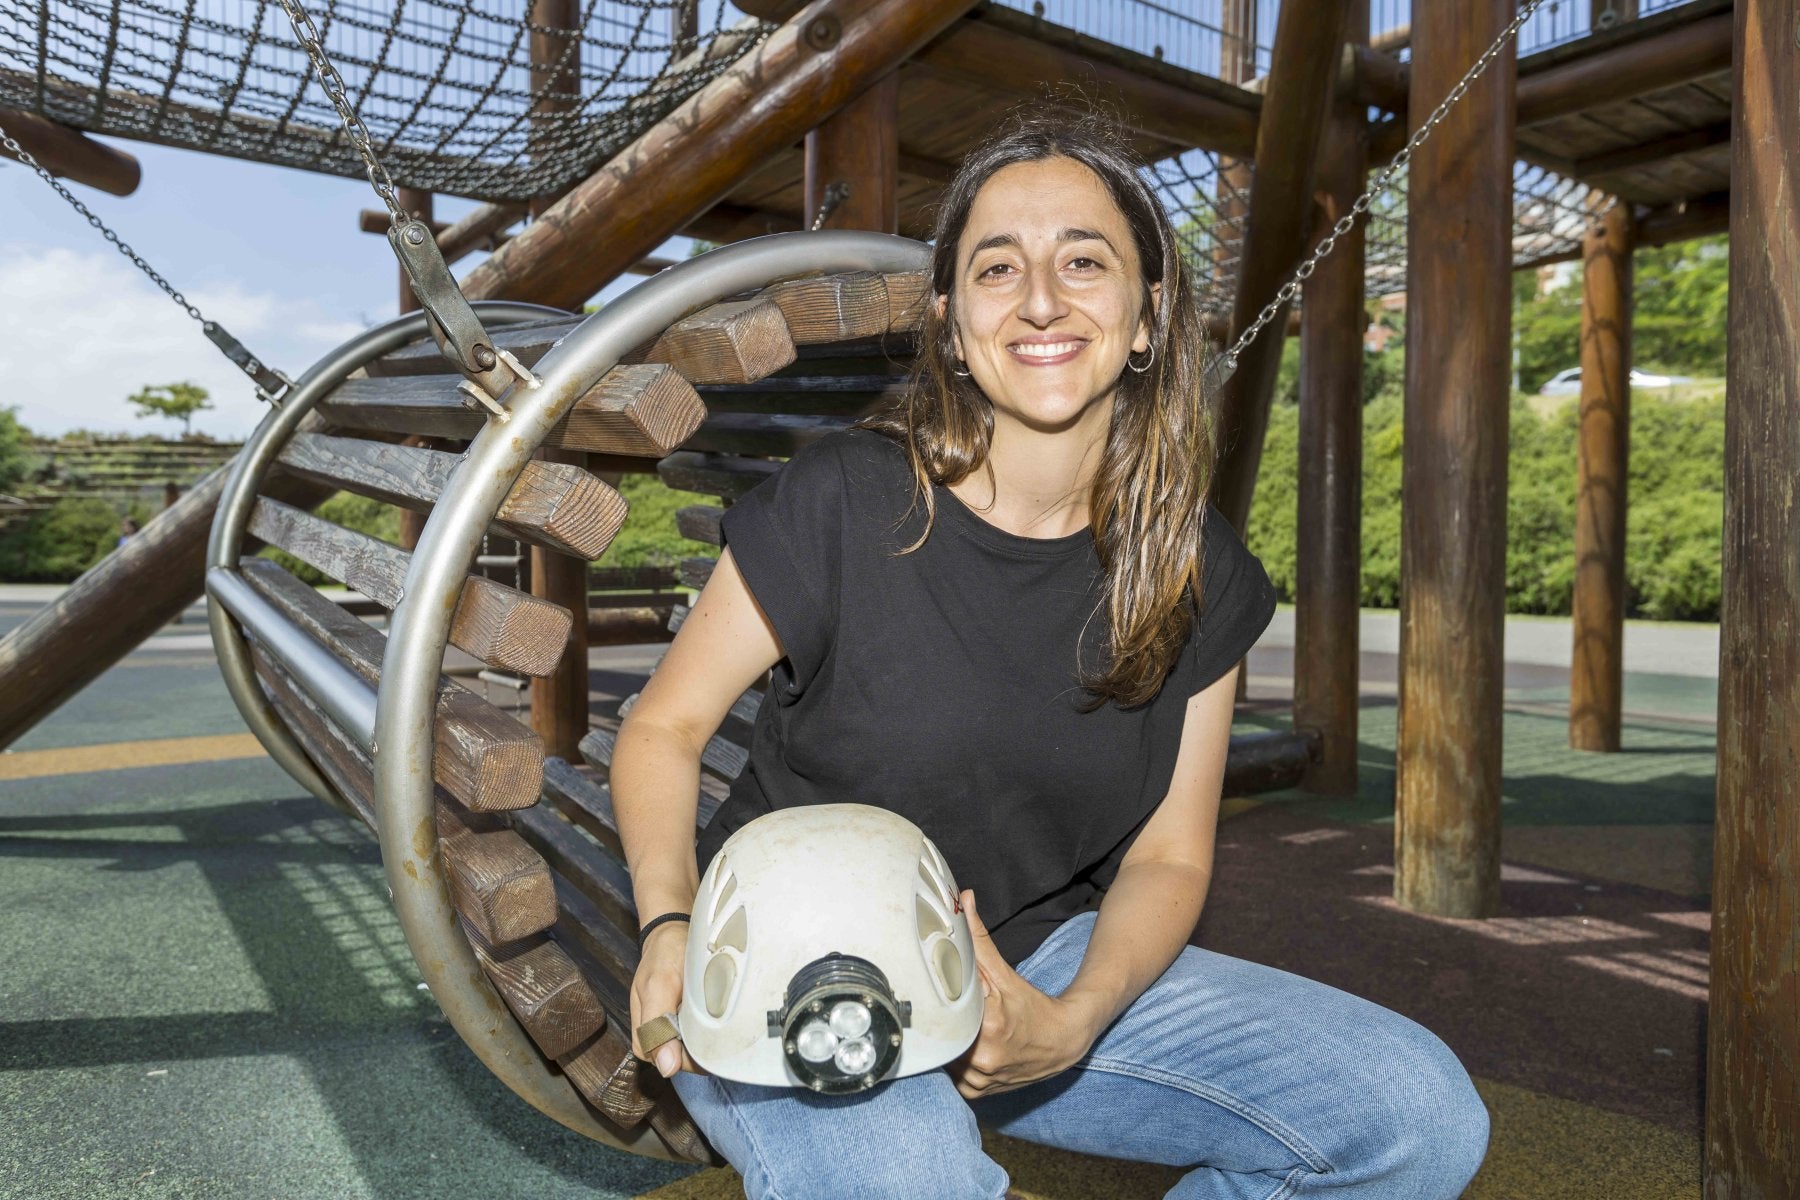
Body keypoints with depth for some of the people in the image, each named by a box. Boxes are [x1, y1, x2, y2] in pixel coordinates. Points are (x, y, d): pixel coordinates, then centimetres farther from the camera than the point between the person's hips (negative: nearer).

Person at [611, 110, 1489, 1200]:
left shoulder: (1198, 573, -4)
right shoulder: (842, 506, -15)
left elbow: (1167, 856, 0)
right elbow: (664, 725, -5)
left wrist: (1072, 1021, -18)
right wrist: (671, 921, -24)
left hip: (1039, 966, 5)